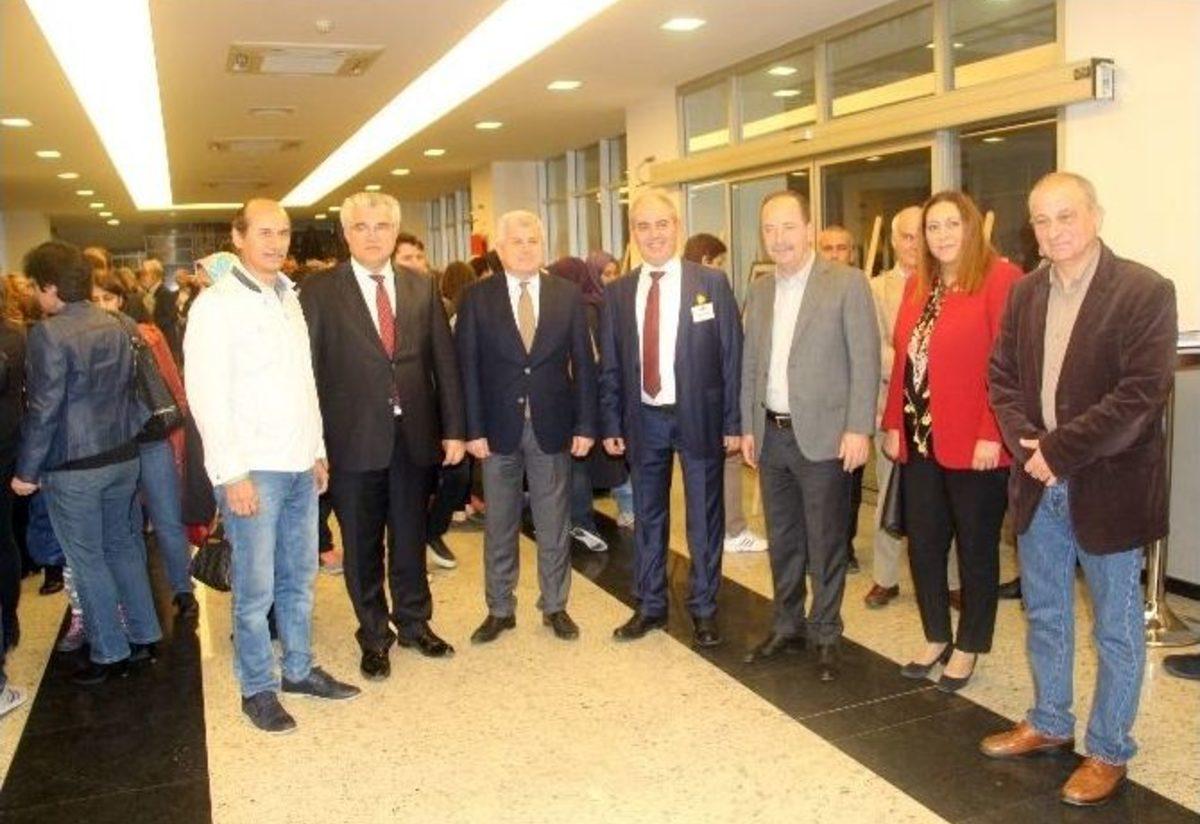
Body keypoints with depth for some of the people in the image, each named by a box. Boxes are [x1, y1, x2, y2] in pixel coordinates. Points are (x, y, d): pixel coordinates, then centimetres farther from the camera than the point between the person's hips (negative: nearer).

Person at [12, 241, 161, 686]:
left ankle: (110, 654, 13)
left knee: (87, 561, 5)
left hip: (73, 467, -7)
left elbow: (43, 410, -16)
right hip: (121, 457, 7)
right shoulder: (115, 327, 7)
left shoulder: (49, 333, -15)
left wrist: (26, 470, -9)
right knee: (123, 546, 17)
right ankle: (143, 637, 24)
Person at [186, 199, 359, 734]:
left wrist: (318, 449, 14)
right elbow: (206, 394, -13)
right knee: (255, 588, 2)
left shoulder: (289, 298, 13)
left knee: (299, 577, 14)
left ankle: (299, 669, 28)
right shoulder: (216, 304, -8)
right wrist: (232, 473, -16)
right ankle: (257, 689, 17)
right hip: (251, 470, -6)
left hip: (300, 467, 7)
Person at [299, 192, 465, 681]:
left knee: (410, 539, 15)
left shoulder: (422, 289, 5)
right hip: (353, 440, -2)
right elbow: (308, 370, -5)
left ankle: (414, 623, 34)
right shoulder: (319, 293, -4)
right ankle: (374, 637, 28)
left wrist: (453, 429, 2)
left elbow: (444, 361, 5)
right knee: (361, 546, 11)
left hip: (414, 436, 2)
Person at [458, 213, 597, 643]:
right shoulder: (477, 298, -2)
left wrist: (585, 425, -3)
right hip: (499, 427, 0)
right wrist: (473, 429, -8)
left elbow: (583, 364, 1)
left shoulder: (567, 294, 1)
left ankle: (555, 606, 26)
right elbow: (467, 367, -3)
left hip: (552, 427, 1)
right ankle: (499, 609, 26)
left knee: (554, 524, 11)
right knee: (499, 525, 11)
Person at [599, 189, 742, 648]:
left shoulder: (711, 284, -4)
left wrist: (734, 422, -7)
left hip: (700, 417, -2)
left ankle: (704, 609, 23)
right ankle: (650, 606, 29)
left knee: (704, 518, 8)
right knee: (647, 517, 14)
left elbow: (731, 356, -4)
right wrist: (611, 425, 2)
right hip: (643, 420, 3)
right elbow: (609, 366, 7)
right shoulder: (617, 293, 4)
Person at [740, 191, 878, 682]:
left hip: (823, 435, -5)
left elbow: (866, 361, -10)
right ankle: (787, 627, 29)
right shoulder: (759, 292, 11)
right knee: (782, 540, 15)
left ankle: (826, 636, 20)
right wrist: (748, 428, 11)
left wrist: (858, 429, -15)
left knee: (825, 543, 5)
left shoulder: (847, 283, -6)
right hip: (771, 435, 5)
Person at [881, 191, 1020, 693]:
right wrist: (893, 424, 7)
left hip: (975, 444, -6)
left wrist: (992, 435, -18)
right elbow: (902, 360, 11)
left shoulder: (1001, 278, -9)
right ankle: (936, 637, 31)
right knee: (923, 544, 13)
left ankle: (968, 647, 26)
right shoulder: (917, 285, 12)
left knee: (976, 547, 9)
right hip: (920, 440, 6)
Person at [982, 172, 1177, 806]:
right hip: (1037, 484, 6)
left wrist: (1058, 450, -19)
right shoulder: (1024, 293, 6)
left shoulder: (1145, 291, -12)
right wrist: (1027, 447, -10)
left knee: (1116, 628, 10)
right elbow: (1002, 377, 6)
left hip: (1107, 487, -5)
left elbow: (1142, 393, -19)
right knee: (1044, 616, 19)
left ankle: (1108, 751, 26)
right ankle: (1048, 724, 37)